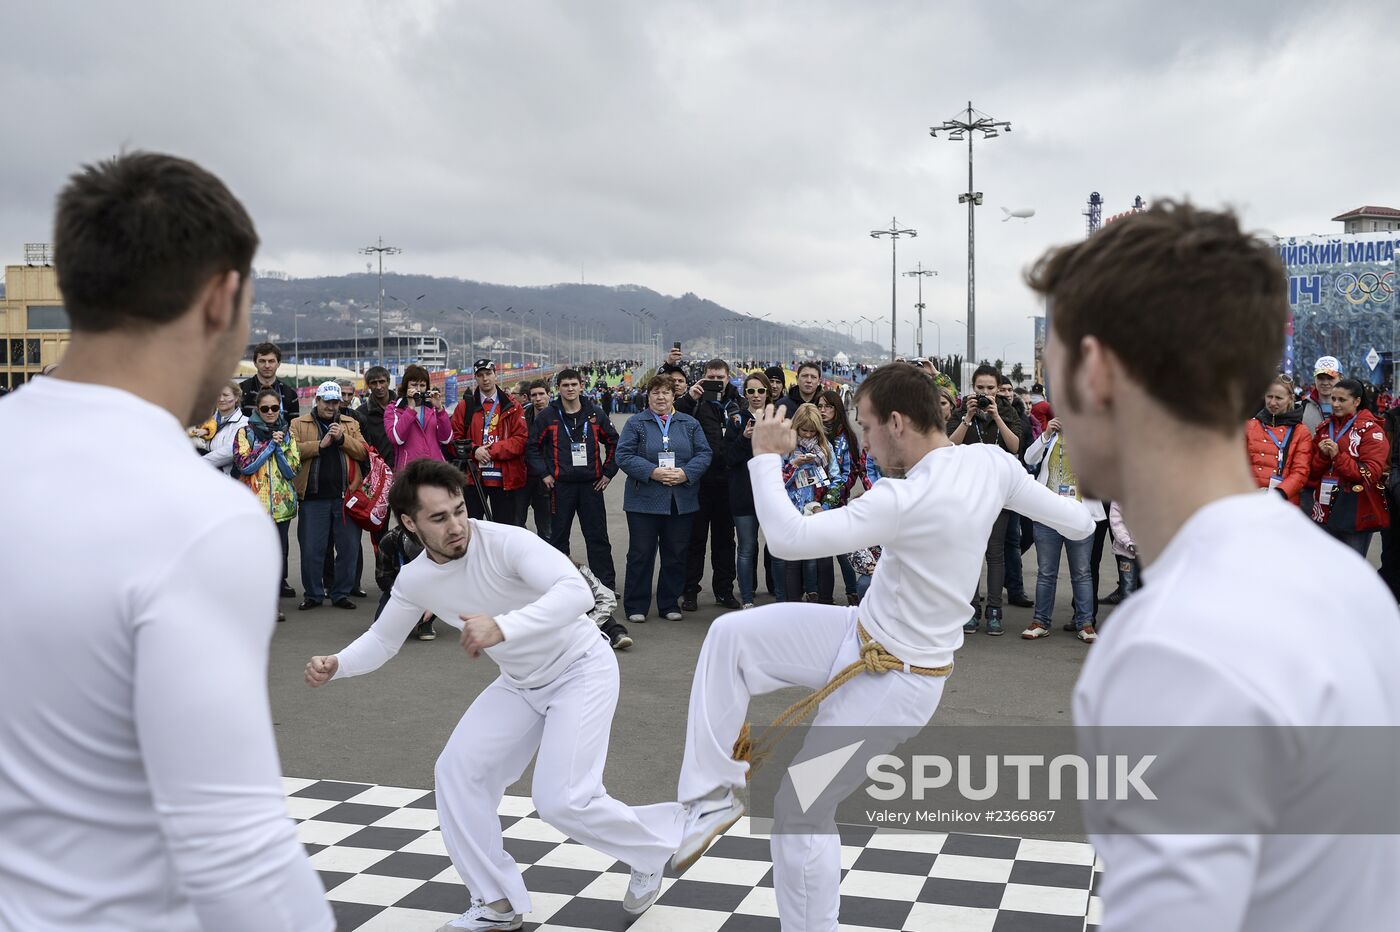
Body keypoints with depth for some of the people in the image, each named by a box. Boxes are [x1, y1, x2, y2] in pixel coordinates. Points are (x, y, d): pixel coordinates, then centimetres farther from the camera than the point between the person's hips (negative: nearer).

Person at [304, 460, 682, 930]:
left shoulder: (505, 541, -29)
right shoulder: (414, 580, -8)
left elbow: (577, 591, -41)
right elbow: (382, 640, 8)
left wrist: (502, 627, -53)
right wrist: (336, 664, -12)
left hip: (580, 668, -7)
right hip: (521, 684, 7)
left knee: (561, 800, -16)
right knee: (457, 772, -1)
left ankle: (656, 844, 14)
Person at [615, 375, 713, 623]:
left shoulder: (690, 424, 10)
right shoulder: (635, 423, 2)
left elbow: (704, 454, 4)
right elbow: (624, 456, -6)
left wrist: (685, 474, -13)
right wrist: (652, 472, -18)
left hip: (681, 501, 3)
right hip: (644, 500, -3)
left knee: (676, 555, 8)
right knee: (641, 554, 1)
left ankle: (670, 604, 20)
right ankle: (636, 607, 10)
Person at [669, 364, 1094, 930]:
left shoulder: (907, 500, -33)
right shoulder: (991, 462, -8)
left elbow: (787, 538, -32)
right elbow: (1078, 523, 3)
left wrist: (766, 457, -17)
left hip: (891, 684, -9)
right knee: (731, 634, 3)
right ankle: (715, 794, 10)